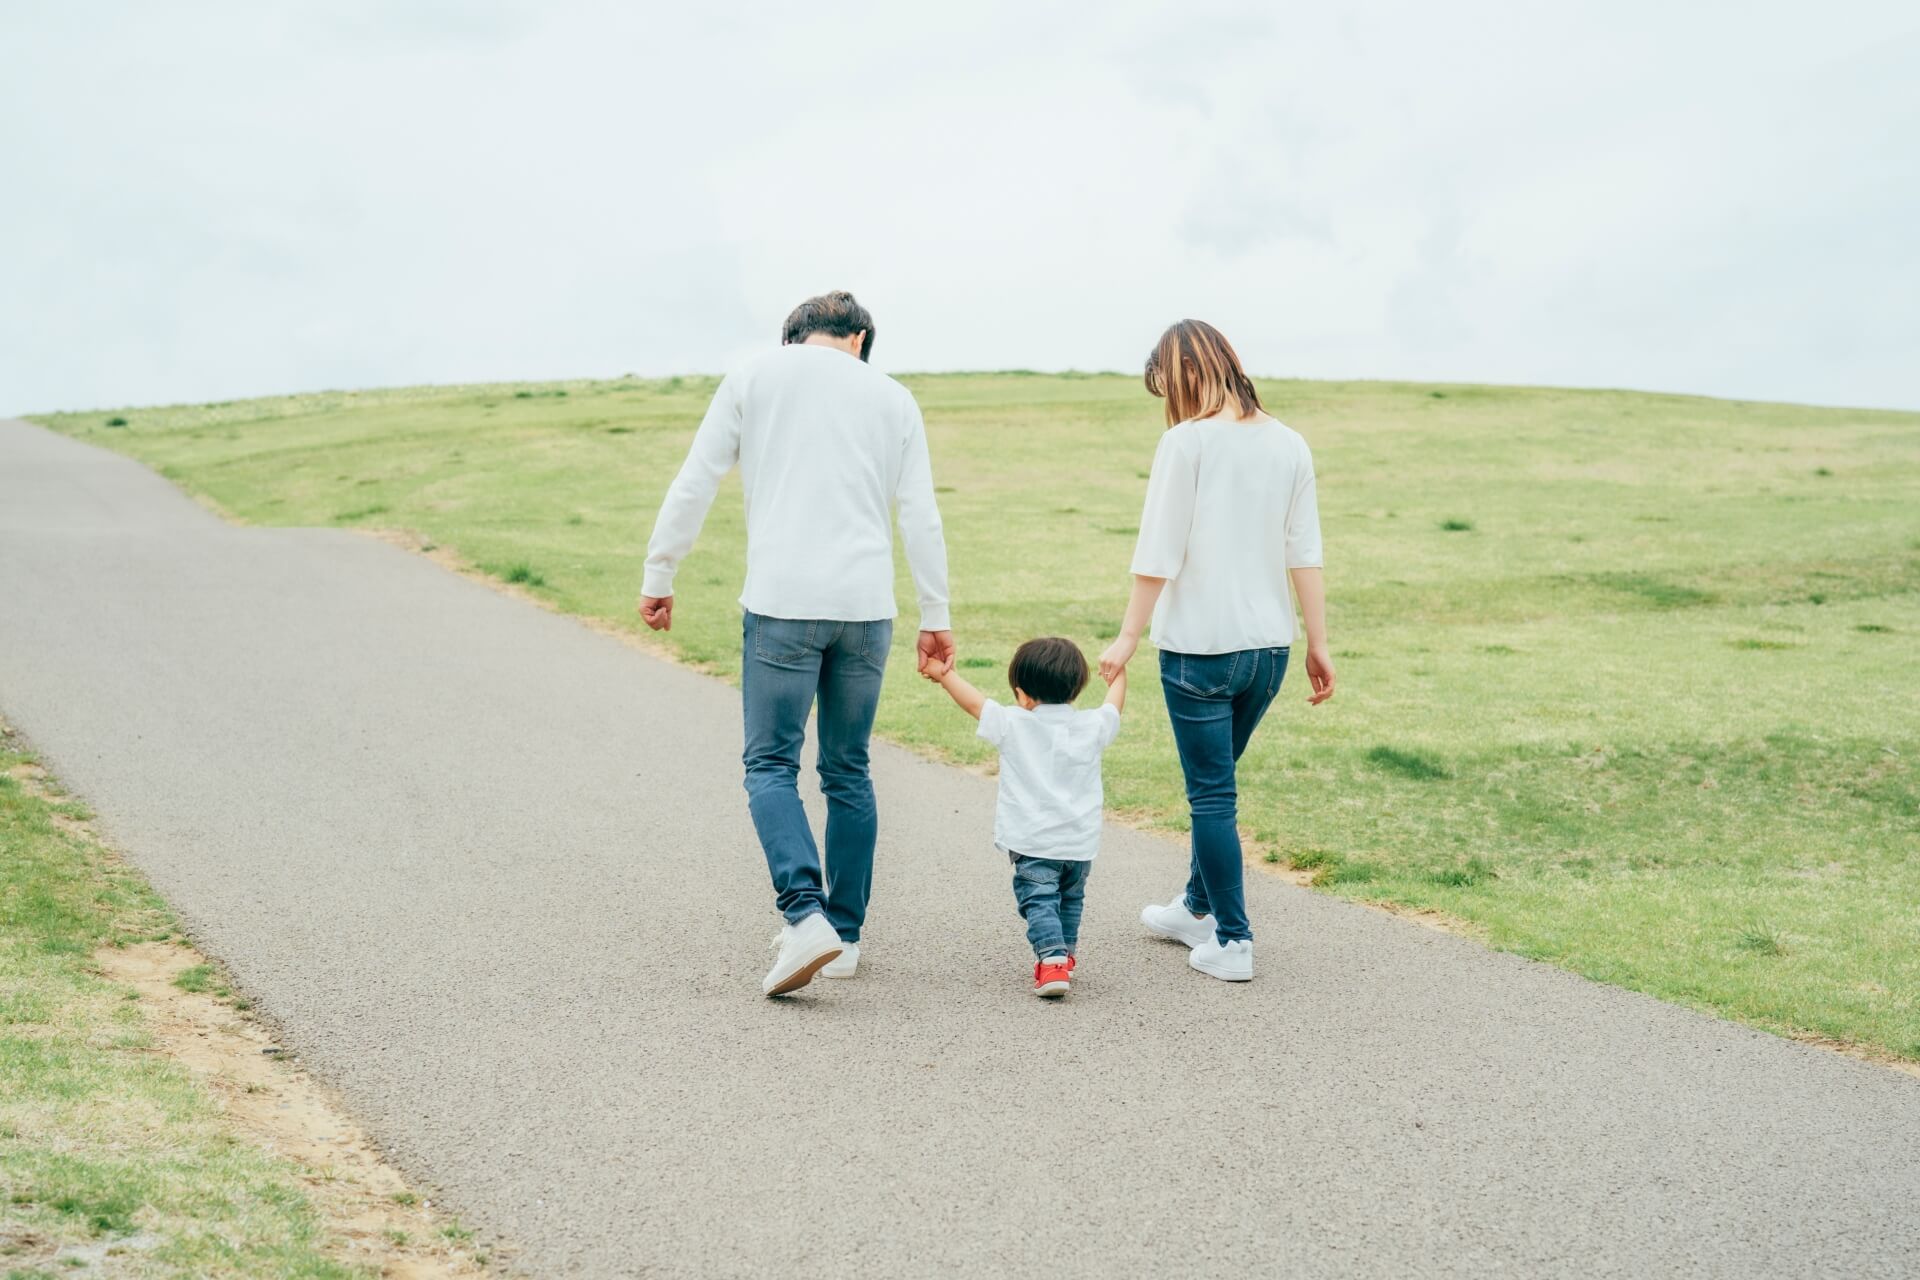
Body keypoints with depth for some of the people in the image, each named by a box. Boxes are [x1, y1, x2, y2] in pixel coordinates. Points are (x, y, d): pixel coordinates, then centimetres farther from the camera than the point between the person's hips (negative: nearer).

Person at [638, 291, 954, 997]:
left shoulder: (754, 377, 7)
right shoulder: (891, 396, 14)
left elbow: (693, 486, 4)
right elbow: (920, 517, 11)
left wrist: (658, 578, 10)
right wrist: (934, 616, 15)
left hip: (782, 604, -3)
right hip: (865, 609, 3)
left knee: (771, 764, 2)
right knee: (847, 772, 13)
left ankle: (805, 917, -17)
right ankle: (845, 936, 15)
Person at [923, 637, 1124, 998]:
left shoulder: (1012, 724, -8)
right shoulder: (1092, 726, 1)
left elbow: (974, 702, 4)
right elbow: (1114, 706, 21)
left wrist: (945, 675, 18)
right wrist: (1119, 675, 41)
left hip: (1032, 842, -4)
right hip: (1080, 842, 4)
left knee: (1039, 900, -4)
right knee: (1070, 899, 23)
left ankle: (1052, 958, -22)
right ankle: (1065, 952, 34)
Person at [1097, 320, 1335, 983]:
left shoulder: (1187, 442, -11)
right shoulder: (1289, 444, 5)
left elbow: (1158, 554, -12)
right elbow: (1304, 555, 5)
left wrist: (1128, 636, -5)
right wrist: (1318, 645, 9)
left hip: (1200, 647, -6)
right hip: (1269, 646, 6)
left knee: (1212, 793, 4)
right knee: (1216, 781, 22)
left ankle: (1233, 941, 7)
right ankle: (1198, 908, 37)